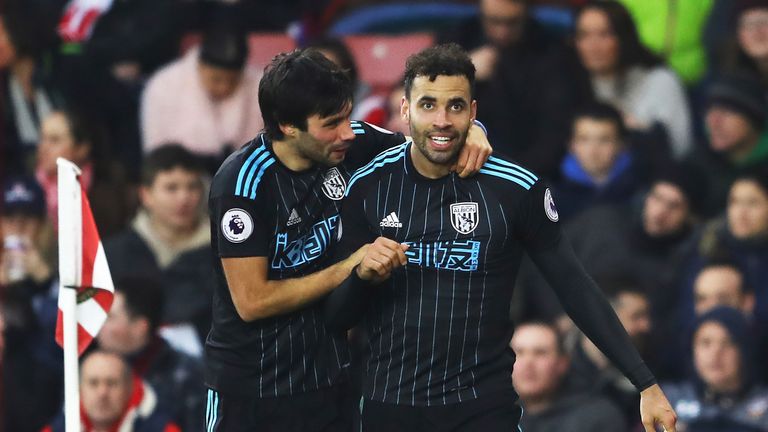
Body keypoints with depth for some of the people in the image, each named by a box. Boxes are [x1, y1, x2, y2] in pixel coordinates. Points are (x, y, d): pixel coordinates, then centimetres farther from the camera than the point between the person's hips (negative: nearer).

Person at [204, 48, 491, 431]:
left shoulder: (351, 146, -7)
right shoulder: (244, 181, -21)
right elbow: (251, 301, -21)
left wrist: (470, 133, -14)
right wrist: (352, 268, -20)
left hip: (331, 378, 5)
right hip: (250, 390, -5)